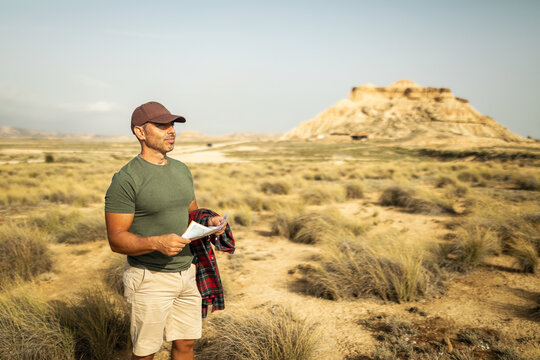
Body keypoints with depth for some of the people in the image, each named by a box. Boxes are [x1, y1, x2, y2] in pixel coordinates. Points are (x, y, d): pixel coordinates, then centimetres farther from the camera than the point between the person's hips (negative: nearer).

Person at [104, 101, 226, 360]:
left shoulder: (181, 170, 8)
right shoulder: (126, 179, -14)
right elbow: (116, 240, -15)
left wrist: (209, 221, -3)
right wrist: (156, 243, -31)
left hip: (186, 271, 6)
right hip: (149, 278, -6)